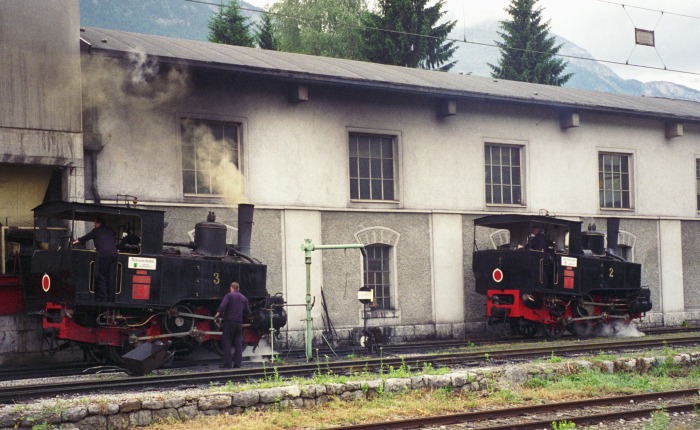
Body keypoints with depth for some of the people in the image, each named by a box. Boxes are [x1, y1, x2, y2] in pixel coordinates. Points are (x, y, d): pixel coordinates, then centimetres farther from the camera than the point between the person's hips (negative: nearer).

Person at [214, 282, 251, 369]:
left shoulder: (229, 295, -1)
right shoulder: (244, 298, 16)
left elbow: (223, 306, -17)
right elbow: (248, 313, 15)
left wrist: (218, 314, -8)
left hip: (229, 322, -5)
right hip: (239, 324, 5)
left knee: (227, 343, -1)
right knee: (238, 343, 7)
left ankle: (227, 364, -5)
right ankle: (237, 364, 3)